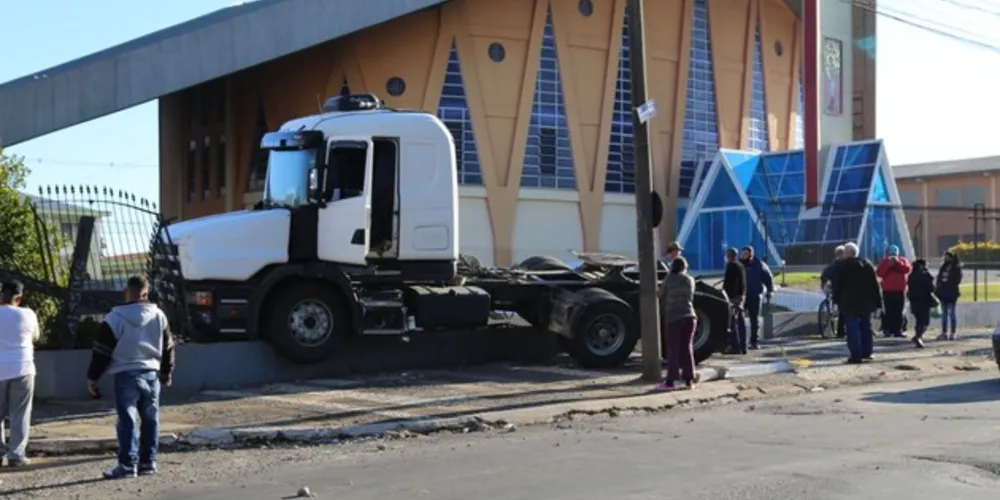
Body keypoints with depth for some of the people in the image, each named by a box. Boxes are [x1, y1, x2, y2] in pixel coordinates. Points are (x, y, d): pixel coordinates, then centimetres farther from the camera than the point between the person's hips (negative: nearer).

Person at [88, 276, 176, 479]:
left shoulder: (115, 318, -8)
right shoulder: (159, 316, 6)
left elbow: (101, 351, -5)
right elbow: (167, 348, 14)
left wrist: (92, 377, 3)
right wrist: (166, 373, 27)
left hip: (126, 375, -4)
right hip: (151, 374, 4)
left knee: (127, 420, -4)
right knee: (150, 419, 10)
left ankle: (128, 465, -6)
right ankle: (148, 462, 14)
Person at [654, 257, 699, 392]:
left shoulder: (668, 279, -5)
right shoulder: (690, 280, 5)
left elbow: (664, 299, 2)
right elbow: (691, 298, 14)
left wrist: (665, 314, 17)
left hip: (673, 317, -3)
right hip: (689, 316, 3)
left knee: (673, 349, -3)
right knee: (687, 348, 8)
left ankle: (671, 381, -6)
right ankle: (689, 379, 7)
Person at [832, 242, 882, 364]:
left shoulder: (842, 266, -6)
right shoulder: (867, 265, 10)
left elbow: (837, 285, -8)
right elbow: (875, 285, 8)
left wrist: (836, 300, 0)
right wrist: (877, 302, 9)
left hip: (849, 303, -5)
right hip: (866, 303, 5)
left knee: (853, 329, -6)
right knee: (865, 327, 16)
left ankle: (856, 355, -10)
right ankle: (866, 352, 20)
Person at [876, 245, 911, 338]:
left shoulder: (903, 260, 9)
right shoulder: (884, 262, 5)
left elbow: (907, 269, -9)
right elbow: (879, 273, -7)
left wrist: (898, 262, -15)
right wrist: (888, 265, -15)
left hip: (900, 290, 2)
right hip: (887, 290, -2)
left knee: (898, 312, 1)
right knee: (889, 311, -6)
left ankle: (898, 330, 3)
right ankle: (887, 330, -6)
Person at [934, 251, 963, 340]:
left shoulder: (956, 267, -6)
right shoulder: (943, 267, 12)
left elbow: (957, 279, -13)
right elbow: (939, 278, 14)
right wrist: (937, 289, 6)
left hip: (951, 293, -6)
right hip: (943, 292, 6)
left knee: (951, 313, -1)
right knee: (944, 313, 9)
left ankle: (952, 333, 5)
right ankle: (944, 333, 13)